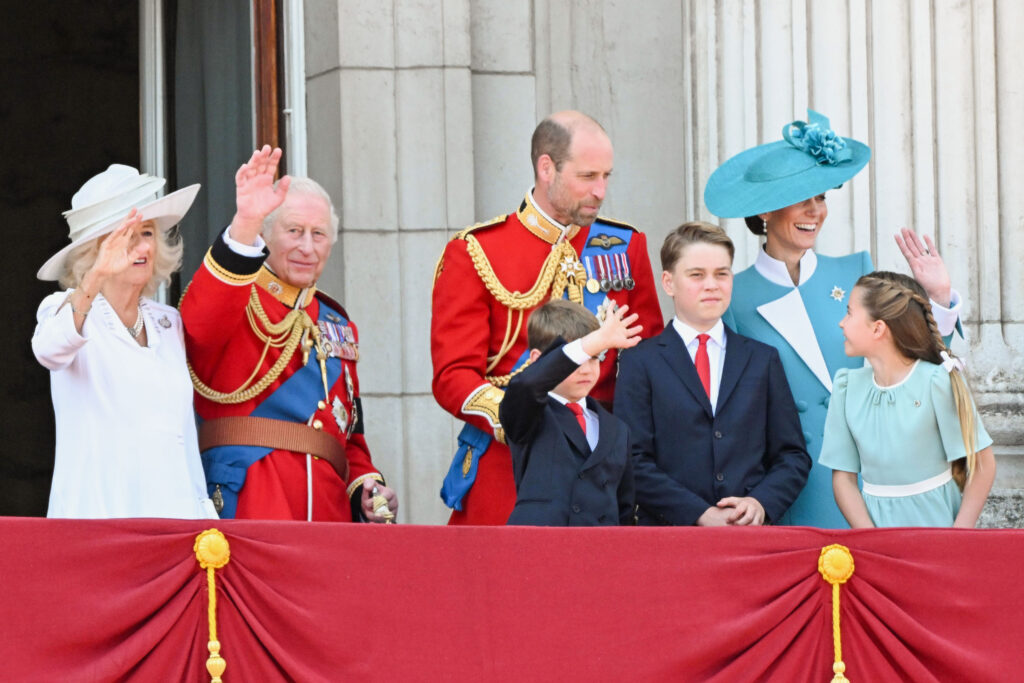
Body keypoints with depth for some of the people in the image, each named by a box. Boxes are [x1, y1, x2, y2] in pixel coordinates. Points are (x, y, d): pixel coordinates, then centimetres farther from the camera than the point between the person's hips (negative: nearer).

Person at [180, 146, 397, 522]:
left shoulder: (338, 325, 24)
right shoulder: (234, 300, 4)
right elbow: (200, 324, -23)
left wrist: (365, 485, 6)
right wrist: (244, 224, -34)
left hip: (330, 504, 6)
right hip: (247, 501, -6)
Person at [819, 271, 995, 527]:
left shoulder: (937, 383, -7)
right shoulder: (848, 386, 5)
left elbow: (982, 463, -4)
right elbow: (843, 477, 5)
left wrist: (958, 539, -11)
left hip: (935, 519, -3)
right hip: (875, 520, 3)